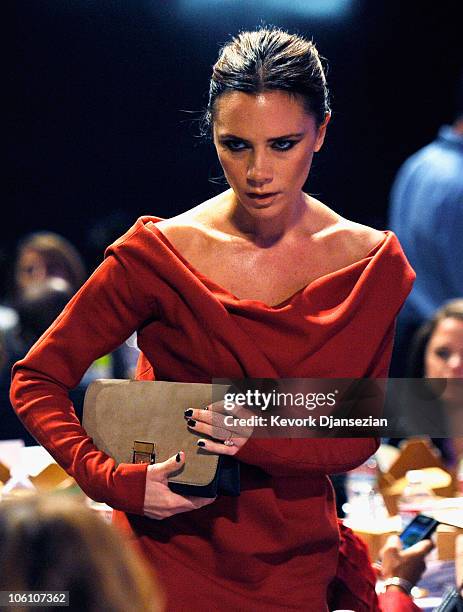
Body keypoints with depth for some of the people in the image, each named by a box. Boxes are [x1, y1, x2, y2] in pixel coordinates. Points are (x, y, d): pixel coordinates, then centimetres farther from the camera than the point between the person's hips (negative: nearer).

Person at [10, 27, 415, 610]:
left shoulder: (373, 265, -6)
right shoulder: (159, 255, -15)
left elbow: (359, 437, -1)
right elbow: (36, 379, -8)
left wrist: (261, 441, -21)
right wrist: (114, 481, -22)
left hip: (294, 562, 3)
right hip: (172, 553, -3)